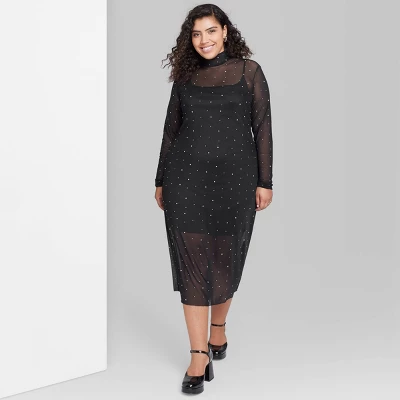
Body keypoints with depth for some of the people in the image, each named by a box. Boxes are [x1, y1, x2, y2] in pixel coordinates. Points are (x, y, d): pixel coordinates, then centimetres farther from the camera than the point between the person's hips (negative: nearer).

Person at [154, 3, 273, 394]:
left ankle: (218, 326, 38)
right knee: (192, 262, -2)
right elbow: (171, 129, 13)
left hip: (234, 175, -1)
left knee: (225, 258, 10)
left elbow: (262, 127, 0)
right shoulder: (185, 76, 9)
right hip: (187, 176, 2)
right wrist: (161, 181, 11)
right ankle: (200, 356, 4)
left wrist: (265, 181, -5)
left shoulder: (248, 71, 3)